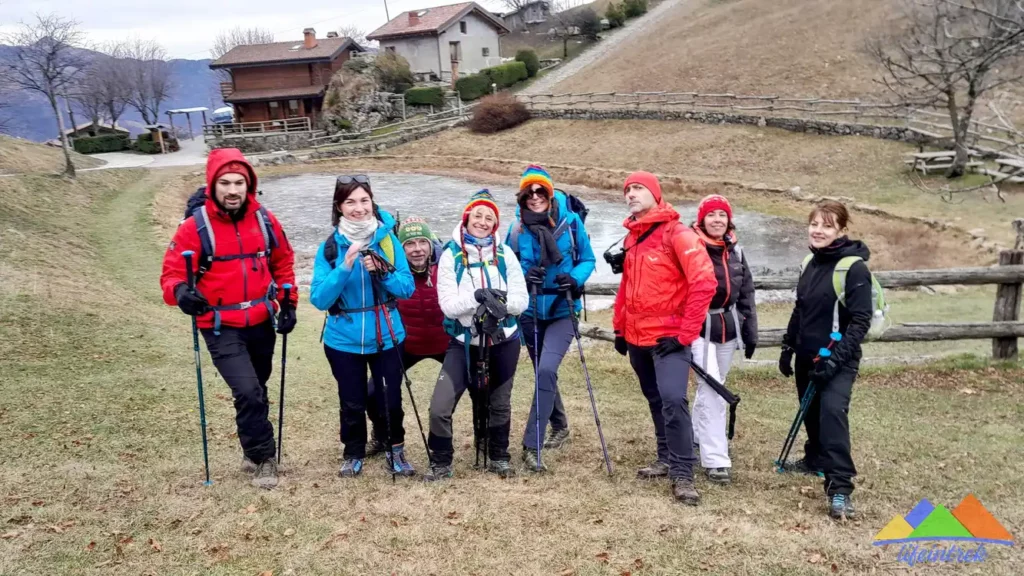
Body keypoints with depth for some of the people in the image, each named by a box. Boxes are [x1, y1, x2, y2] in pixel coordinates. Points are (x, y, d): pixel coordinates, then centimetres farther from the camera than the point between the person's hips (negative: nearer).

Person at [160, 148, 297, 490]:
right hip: (222, 329, -4)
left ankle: (253, 451, 39)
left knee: (256, 391, 19)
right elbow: (172, 273, -15)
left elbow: (283, 262, 12)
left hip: (262, 323, 5)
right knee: (248, 392, -16)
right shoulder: (195, 227, -15)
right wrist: (181, 291, -36)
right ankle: (263, 457, 4)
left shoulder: (264, 220, -2)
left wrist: (288, 302, 8)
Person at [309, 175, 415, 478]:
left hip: (386, 337, 0)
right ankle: (353, 455, 35)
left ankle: (395, 451, 33)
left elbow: (408, 287, -6)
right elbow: (319, 299, -14)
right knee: (352, 403, 12)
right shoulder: (329, 247, -9)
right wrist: (345, 266, -26)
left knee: (390, 399, 9)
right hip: (344, 340, 0)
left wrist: (381, 272, -23)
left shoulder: (388, 240, -7)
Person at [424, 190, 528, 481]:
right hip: (464, 343, -2)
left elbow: (522, 301, -5)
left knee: (499, 403, 17)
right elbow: (448, 304, -14)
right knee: (440, 407, -12)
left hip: (503, 341, 2)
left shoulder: (505, 254, -2)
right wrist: (476, 296, -29)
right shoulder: (450, 255, -6)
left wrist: (500, 301, -24)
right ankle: (440, 462, 11)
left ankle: (499, 457, 39)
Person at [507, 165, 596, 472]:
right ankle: (560, 426, 45)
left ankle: (531, 445, -14)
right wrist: (523, 276, -16)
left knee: (547, 370, -21)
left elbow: (587, 260, 0)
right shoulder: (517, 229, -3)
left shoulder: (570, 222, -8)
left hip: (563, 310, -3)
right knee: (543, 374, 18)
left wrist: (575, 279, -19)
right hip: (530, 312, 3)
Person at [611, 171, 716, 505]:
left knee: (672, 400, -18)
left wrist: (686, 333, -19)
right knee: (655, 401, 16)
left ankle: (682, 475, -9)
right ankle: (666, 459, 30)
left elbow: (705, 282, -18)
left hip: (668, 337, -8)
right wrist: (619, 327, 17)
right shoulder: (632, 237, 12)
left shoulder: (676, 233, -12)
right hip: (637, 338, 8)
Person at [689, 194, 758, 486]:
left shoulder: (735, 251, 10)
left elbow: (746, 294, 14)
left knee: (712, 389, 16)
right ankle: (715, 460, -9)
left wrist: (750, 333, 12)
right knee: (711, 391, -11)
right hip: (699, 328, -6)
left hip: (728, 328, 6)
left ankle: (698, 437, 35)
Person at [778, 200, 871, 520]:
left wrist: (838, 358, -24)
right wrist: (788, 347, 15)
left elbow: (861, 320, -17)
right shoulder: (810, 263, 8)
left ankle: (840, 488, -21)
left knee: (832, 410, -22)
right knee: (811, 411, 18)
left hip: (837, 359, -7)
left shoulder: (854, 267, -15)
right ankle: (815, 459, 42)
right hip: (808, 356, 7)